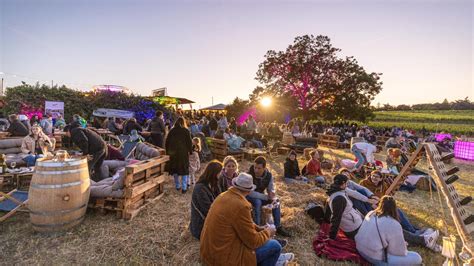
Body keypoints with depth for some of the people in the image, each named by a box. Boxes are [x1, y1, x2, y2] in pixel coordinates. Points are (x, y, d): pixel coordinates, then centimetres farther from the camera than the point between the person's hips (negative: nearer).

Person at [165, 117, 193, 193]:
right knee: (184, 170, 4)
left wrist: (168, 152, 17)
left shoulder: (172, 131, 4)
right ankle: (184, 188, 1)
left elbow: (167, 142, 8)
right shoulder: (186, 131, -5)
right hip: (183, 153, -3)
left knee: (175, 170, 14)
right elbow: (189, 142, -5)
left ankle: (177, 186, 23)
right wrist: (190, 151, 6)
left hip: (173, 153, 3)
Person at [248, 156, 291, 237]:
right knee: (258, 202, -35)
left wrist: (272, 196, -28)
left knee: (276, 201, -13)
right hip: (249, 197, -5)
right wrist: (266, 197, -31)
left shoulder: (268, 175, -13)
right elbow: (250, 193, -31)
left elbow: (271, 189, -3)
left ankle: (278, 227, 0)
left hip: (261, 196, 5)